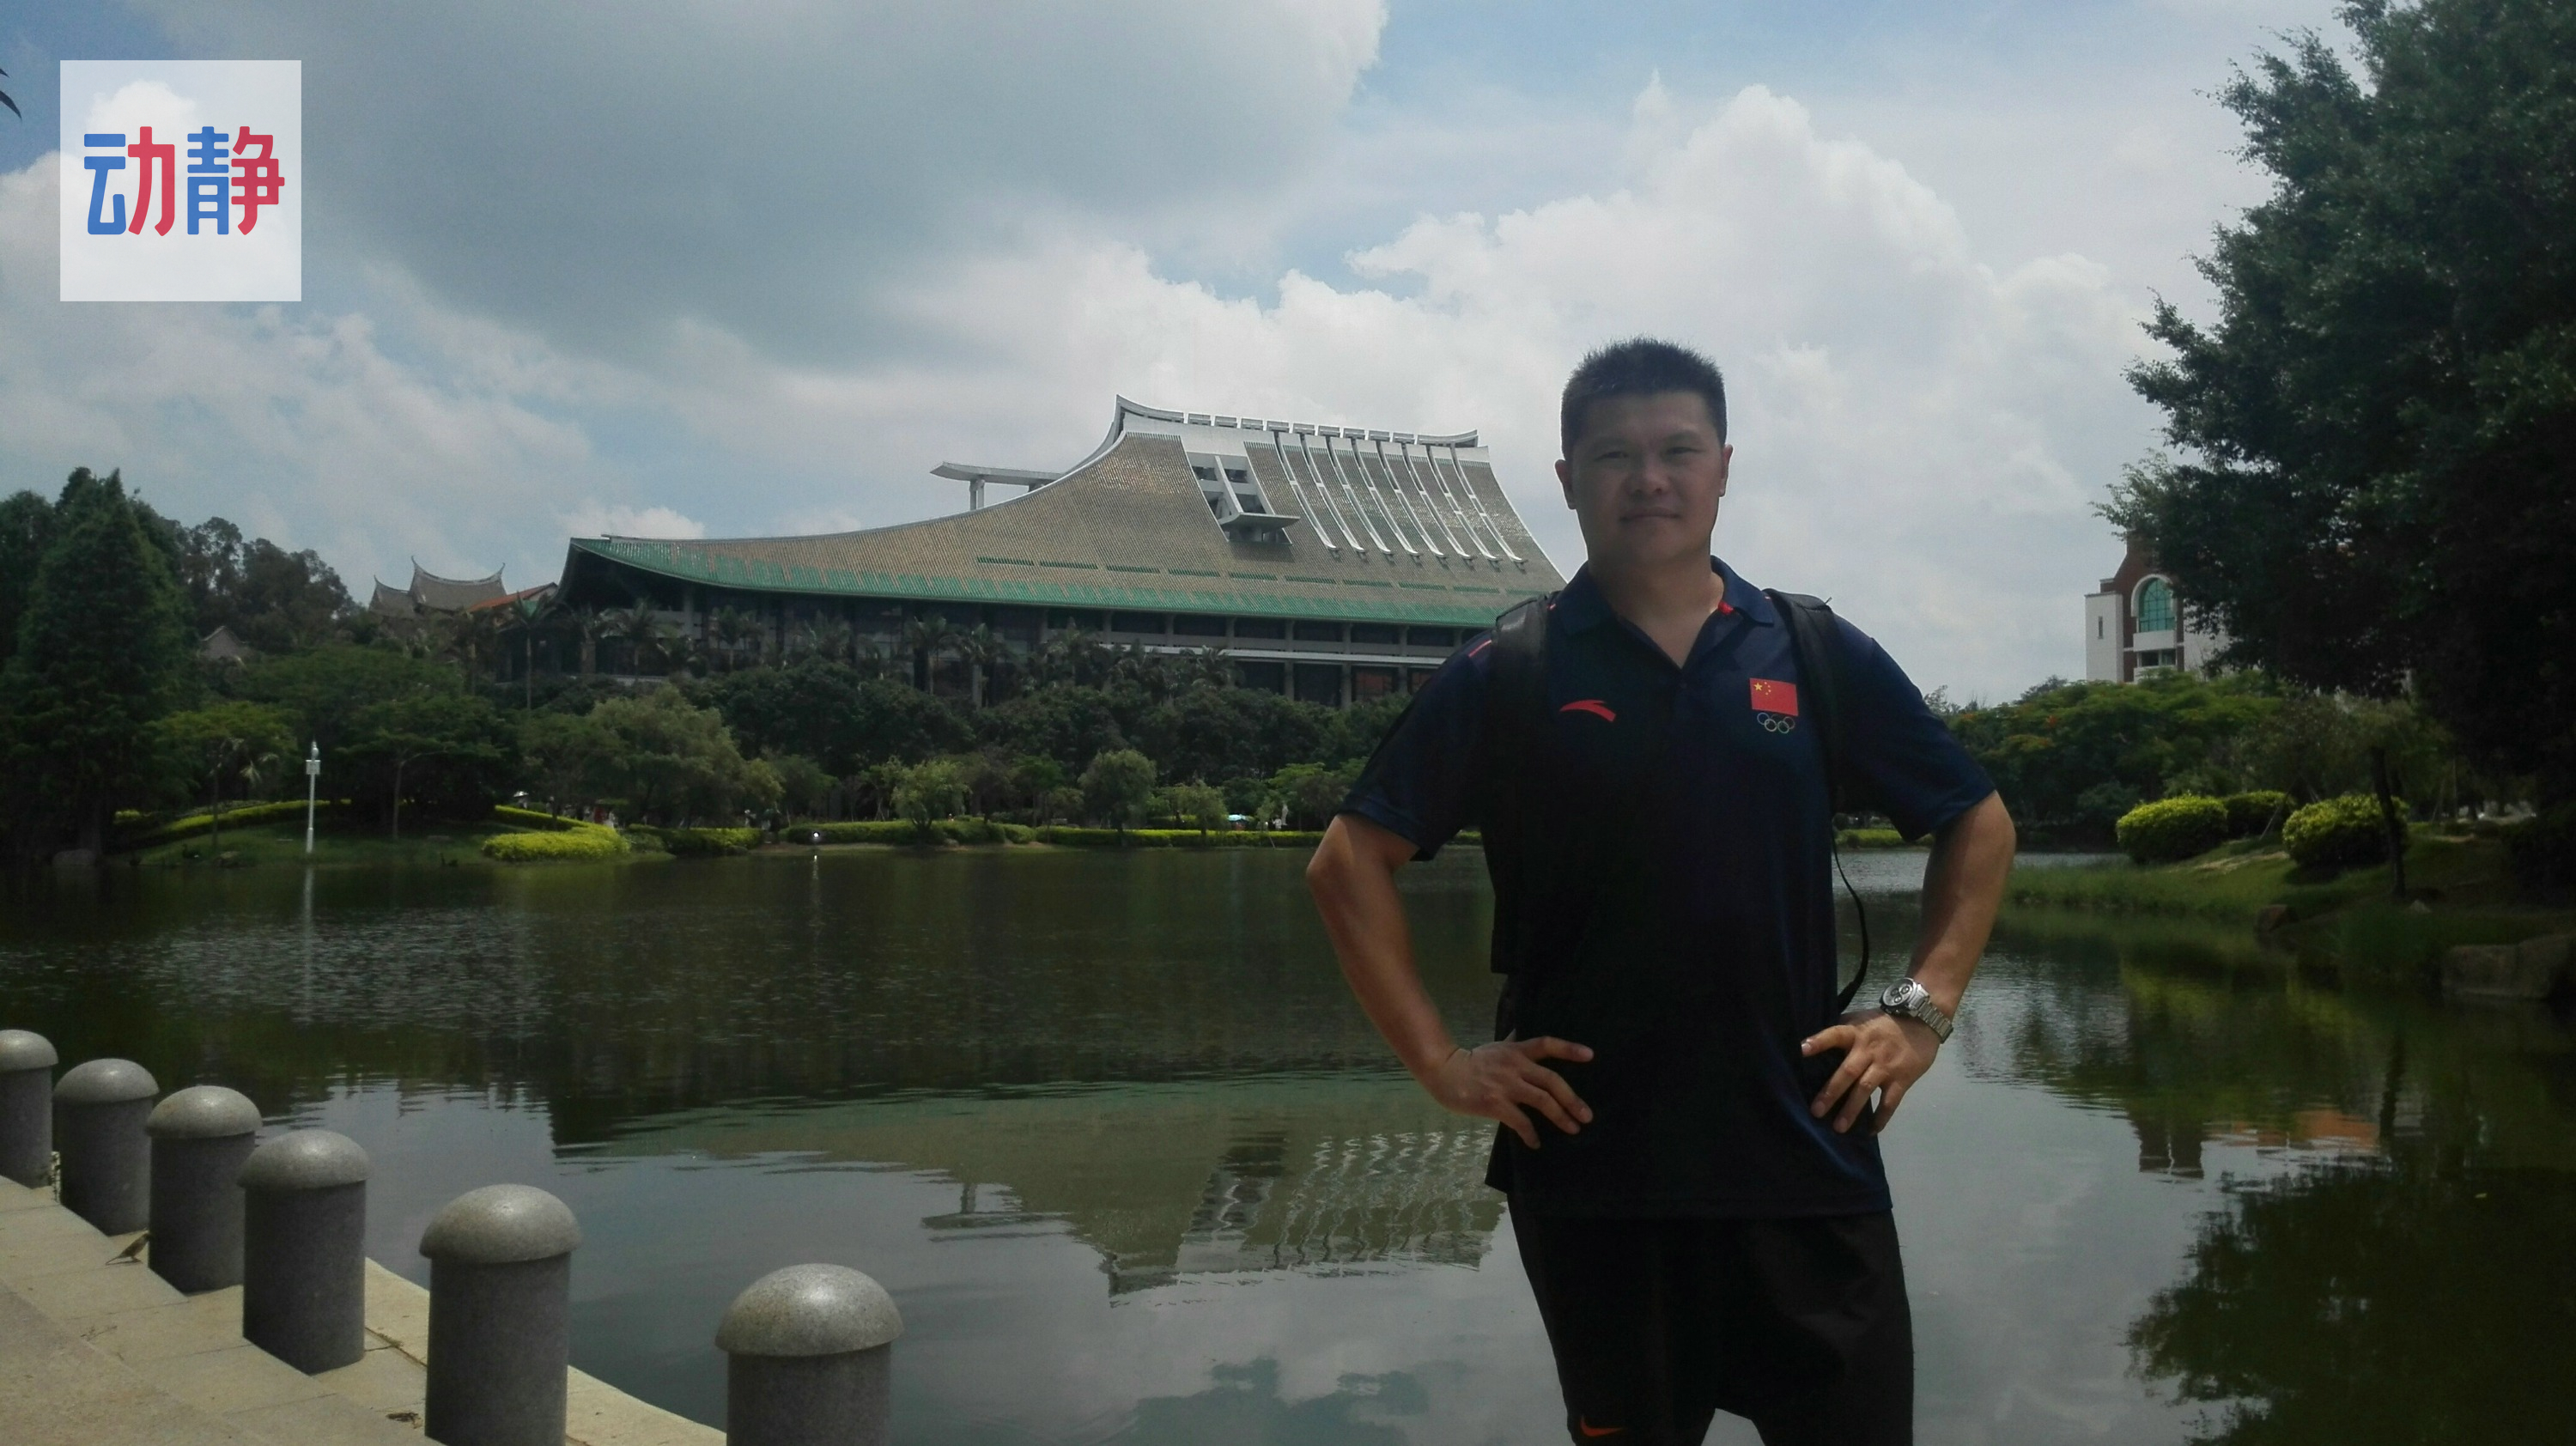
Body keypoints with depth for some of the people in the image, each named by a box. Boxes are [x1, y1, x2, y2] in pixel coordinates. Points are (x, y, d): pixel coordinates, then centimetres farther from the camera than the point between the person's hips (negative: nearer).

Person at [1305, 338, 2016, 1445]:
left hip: (1809, 1156, 1)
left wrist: (1922, 1011, 3)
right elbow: (1351, 861, 0)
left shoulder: (1819, 654, 4)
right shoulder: (1506, 676, -1)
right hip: (1589, 1167, -1)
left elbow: (1978, 824, 14)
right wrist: (1441, 1062, -6)